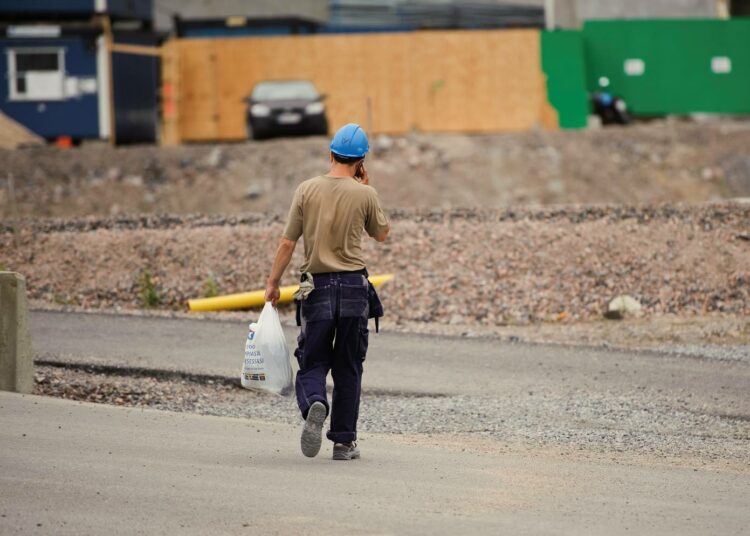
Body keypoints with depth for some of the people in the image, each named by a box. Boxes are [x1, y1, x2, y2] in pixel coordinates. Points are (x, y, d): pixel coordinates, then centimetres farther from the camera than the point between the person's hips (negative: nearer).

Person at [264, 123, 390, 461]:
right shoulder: (364, 194, -3)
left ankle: (314, 406, -27)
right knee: (348, 369, 9)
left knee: (312, 363, 5)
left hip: (316, 287, 0)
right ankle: (344, 442, 10)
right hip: (354, 287, 0)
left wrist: (273, 284, 9)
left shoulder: (307, 190, -2)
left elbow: (287, 243, -1)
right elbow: (382, 233, 14)